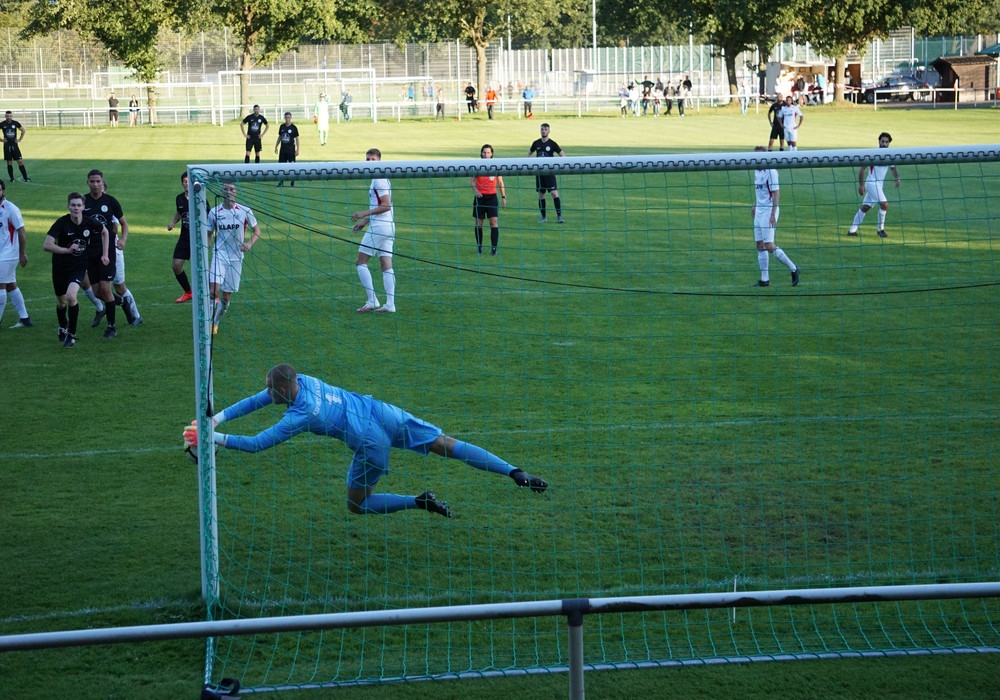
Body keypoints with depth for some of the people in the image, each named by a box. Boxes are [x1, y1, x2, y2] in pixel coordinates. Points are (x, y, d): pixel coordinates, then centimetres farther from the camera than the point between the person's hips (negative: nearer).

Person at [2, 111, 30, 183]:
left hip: (14, 145, 0)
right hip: (7, 145, 0)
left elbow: (23, 130, 14)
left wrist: (20, 139, 6)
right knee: (9, 163, 4)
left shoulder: (16, 123, -1)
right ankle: (12, 178, 14)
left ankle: (25, 177, 1)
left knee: (20, 161, -4)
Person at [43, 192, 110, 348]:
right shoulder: (62, 223, -18)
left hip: (79, 266, 0)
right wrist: (67, 250, -25)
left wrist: (105, 254, 9)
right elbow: (47, 245, -24)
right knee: (61, 302, 14)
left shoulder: (90, 223, -11)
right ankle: (62, 328, 47)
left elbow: (105, 232, 12)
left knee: (71, 297, -24)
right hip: (60, 266, 0)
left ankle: (71, 334, -6)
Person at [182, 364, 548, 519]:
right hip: (385, 414, 7)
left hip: (371, 442, -7)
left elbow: (256, 444, -11)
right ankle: (514, 473, -6)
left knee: (357, 505, 14)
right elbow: (256, 400, 17)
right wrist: (216, 418, 15)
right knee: (449, 445, 4)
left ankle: (420, 502, 2)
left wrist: (212, 438, -4)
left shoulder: (297, 417, -12)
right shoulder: (301, 381, 6)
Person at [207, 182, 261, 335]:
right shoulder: (214, 212, 0)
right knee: (214, 290, -20)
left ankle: (216, 323, 27)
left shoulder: (245, 212, -2)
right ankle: (210, 321, -4)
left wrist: (250, 243, -12)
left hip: (236, 257, 1)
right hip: (219, 255, -1)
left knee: (226, 296, 7)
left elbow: (256, 230, 9)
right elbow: (208, 235, 10)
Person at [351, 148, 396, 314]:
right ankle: (390, 304, -1)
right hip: (388, 226, 9)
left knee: (360, 262, -2)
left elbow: (386, 206, -19)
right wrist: (365, 221, 27)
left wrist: (364, 214, -17)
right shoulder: (380, 179, 18)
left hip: (379, 226, -9)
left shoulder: (378, 180, -12)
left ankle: (372, 301, -7)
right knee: (386, 266, 4)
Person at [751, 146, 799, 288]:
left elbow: (776, 193, -17)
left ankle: (793, 269, 1)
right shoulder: (756, 171, 12)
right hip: (759, 211, 9)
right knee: (760, 245, 6)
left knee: (769, 246, -12)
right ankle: (764, 279, 10)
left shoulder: (770, 171, -14)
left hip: (769, 211, -9)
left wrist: (773, 214, -21)